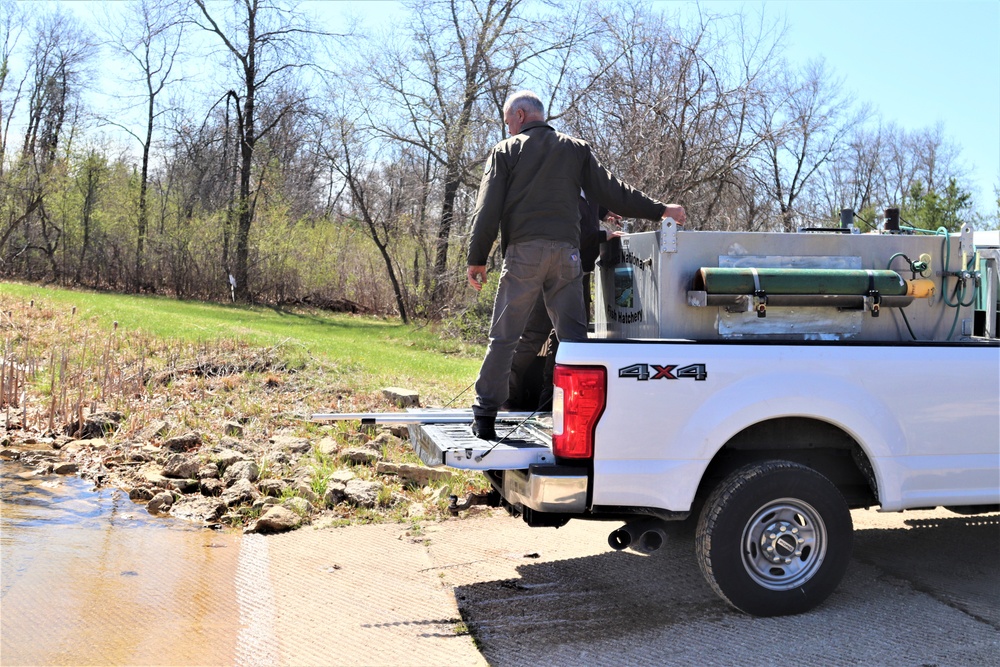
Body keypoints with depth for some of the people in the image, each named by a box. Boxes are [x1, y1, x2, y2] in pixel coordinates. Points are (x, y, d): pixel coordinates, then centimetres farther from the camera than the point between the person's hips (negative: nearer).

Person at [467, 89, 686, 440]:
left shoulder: (505, 151, 9)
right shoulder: (576, 149, 17)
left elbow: (488, 209, 1)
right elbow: (612, 192, 12)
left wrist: (477, 259, 3)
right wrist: (660, 209, 18)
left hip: (523, 252, -2)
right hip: (566, 253, 3)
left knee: (503, 337, 1)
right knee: (574, 336, 4)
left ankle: (485, 417, 2)